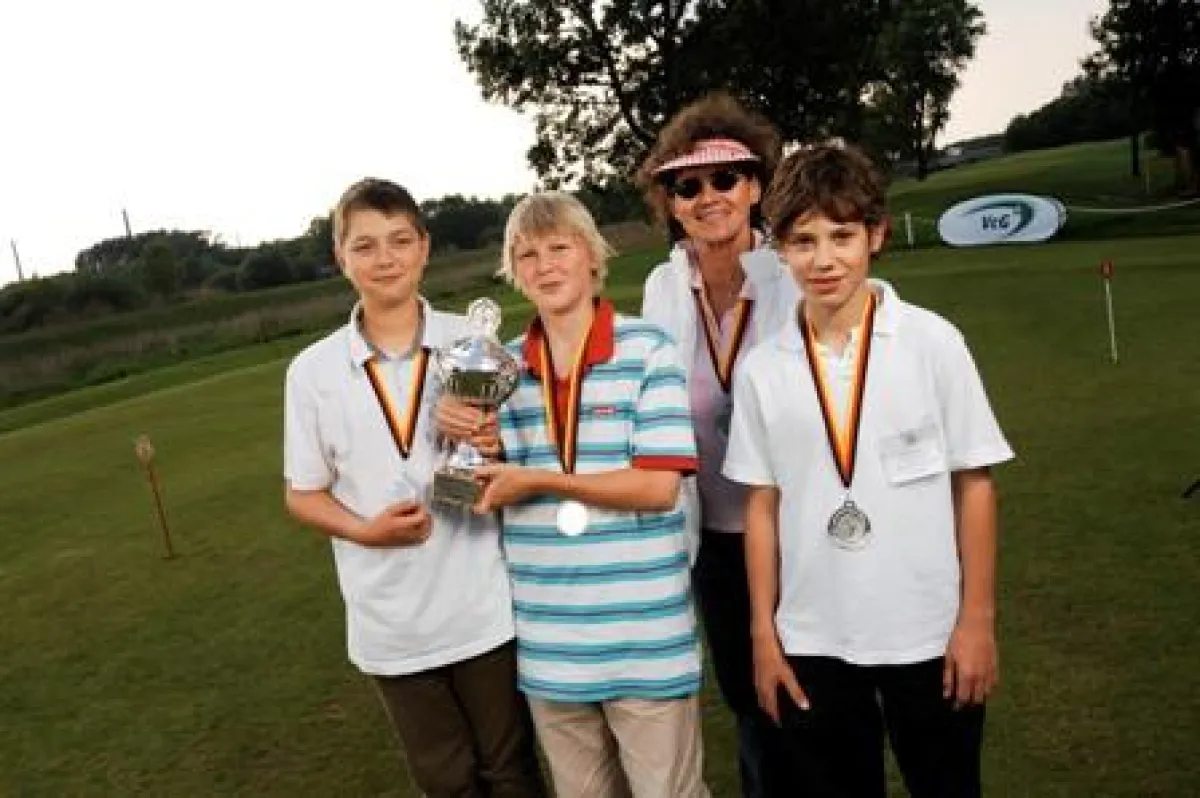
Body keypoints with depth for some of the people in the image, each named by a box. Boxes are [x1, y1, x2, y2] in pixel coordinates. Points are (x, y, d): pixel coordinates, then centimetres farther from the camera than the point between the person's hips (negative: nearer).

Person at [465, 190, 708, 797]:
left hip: (646, 637, -4)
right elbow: (497, 488, 9)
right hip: (548, 642, 5)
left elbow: (658, 487, -16)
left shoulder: (647, 349, -10)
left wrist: (540, 480, -16)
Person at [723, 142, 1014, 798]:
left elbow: (974, 483, -3)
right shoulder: (761, 368, -3)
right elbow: (762, 504, 2)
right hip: (811, 642, 1)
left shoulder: (934, 343, -7)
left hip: (928, 636, -1)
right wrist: (764, 633, 2)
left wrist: (977, 618, -4)